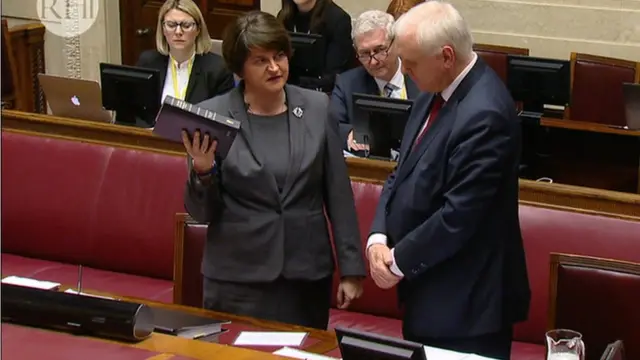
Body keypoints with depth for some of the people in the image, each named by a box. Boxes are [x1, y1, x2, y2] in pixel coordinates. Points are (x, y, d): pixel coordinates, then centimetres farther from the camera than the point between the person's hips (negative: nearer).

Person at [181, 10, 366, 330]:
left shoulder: (318, 107, 0)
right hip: (237, 277, -2)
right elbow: (202, 212, -1)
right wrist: (202, 170, -20)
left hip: (308, 272, 2)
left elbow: (339, 194, 4)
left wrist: (351, 267, 2)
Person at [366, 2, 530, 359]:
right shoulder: (435, 92, 6)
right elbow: (403, 174, 10)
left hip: (465, 302, -9)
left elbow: (458, 216, -25)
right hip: (428, 288, 9)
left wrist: (399, 261, -13)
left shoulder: (485, 114, -24)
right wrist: (379, 239, -5)